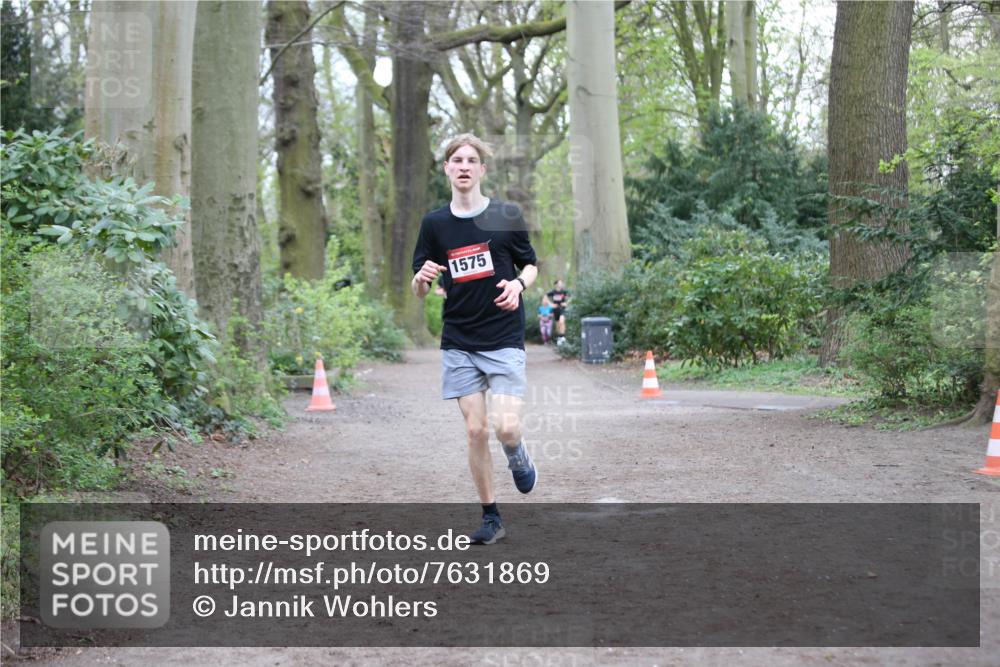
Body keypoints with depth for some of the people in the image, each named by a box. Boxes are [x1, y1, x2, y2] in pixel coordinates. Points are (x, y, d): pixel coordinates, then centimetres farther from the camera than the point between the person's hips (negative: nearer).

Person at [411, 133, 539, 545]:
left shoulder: (507, 216, -2)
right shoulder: (434, 224, 4)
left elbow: (531, 265, 9)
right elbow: (419, 291, 8)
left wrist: (519, 284, -13)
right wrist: (422, 278, -16)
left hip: (504, 340, -2)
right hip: (458, 344, 2)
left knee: (506, 427, -14)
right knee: (475, 431, 0)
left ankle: (518, 458, 23)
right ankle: (491, 518, 13)